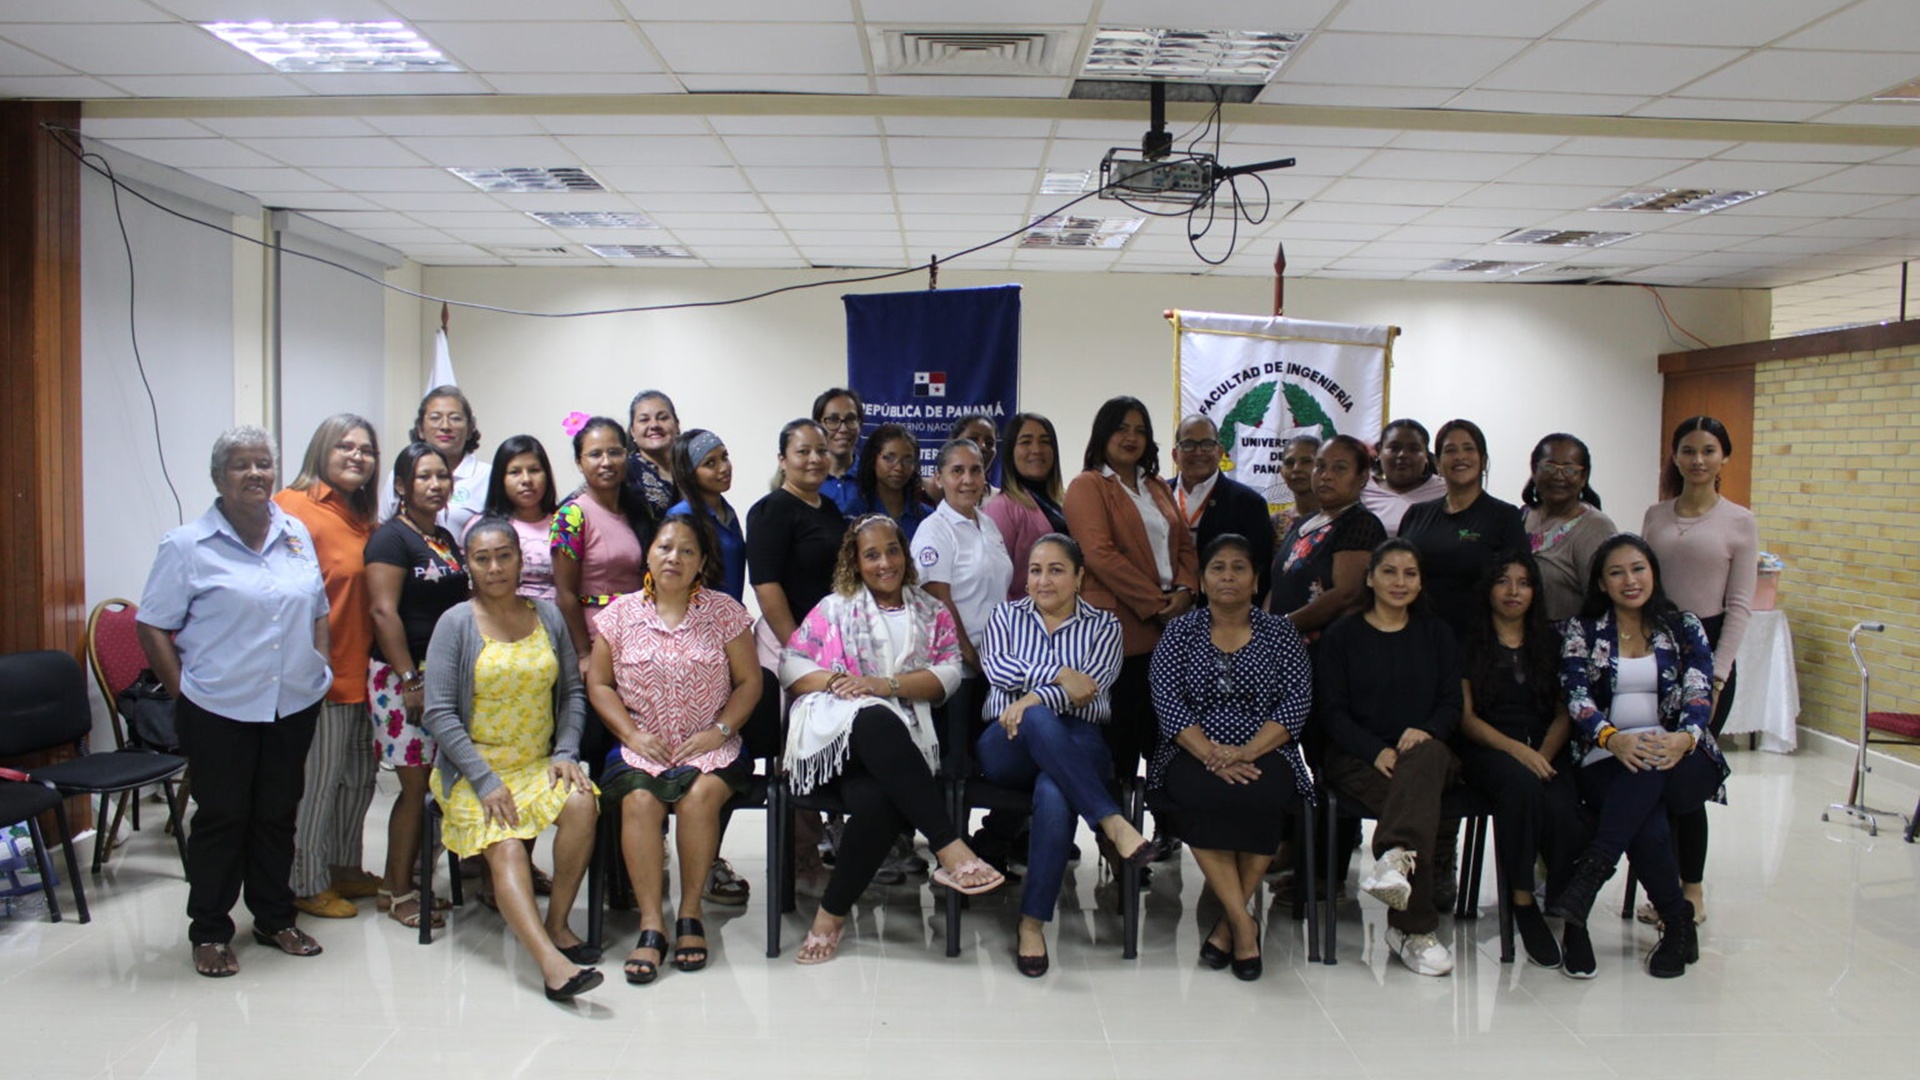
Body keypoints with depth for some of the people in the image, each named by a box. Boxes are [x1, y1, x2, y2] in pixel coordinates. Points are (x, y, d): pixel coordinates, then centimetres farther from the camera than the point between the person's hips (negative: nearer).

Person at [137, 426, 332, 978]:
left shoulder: (297, 535, 7)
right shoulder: (187, 545, -7)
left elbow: (318, 611, 16)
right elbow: (153, 628, -5)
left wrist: (321, 669, 7)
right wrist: (183, 692, -8)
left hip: (294, 706, 4)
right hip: (220, 710, -4)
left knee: (277, 815, 13)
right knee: (222, 818, 5)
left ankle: (275, 919, 27)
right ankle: (210, 932, 19)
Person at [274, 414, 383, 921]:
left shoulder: (364, 518, 14)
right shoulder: (294, 506, -11)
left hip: (358, 671, 8)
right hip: (318, 676, -8)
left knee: (359, 775, 17)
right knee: (317, 780, 2)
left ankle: (344, 867, 33)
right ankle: (307, 884, 17)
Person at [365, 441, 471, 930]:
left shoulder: (445, 539, 16)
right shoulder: (391, 538, -8)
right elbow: (384, 613, -15)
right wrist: (410, 680, -18)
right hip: (403, 674, -8)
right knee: (416, 784, -4)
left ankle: (402, 880, 18)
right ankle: (398, 892, 7)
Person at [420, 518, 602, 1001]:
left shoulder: (548, 616, 9)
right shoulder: (456, 623, -2)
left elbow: (572, 692, 11)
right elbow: (439, 713, -8)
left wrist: (566, 752, -5)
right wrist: (485, 780, -15)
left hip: (539, 763, 3)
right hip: (475, 768, -3)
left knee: (581, 803, -28)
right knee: (505, 849, -28)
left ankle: (557, 922, -12)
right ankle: (550, 960, -41)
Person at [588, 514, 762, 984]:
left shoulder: (724, 612, 5)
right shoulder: (620, 613, 8)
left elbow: (749, 681, 5)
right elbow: (598, 684, 7)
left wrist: (719, 731, -9)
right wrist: (633, 735, -6)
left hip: (708, 746, -1)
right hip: (640, 746, 1)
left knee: (700, 794, -32)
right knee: (639, 799, -30)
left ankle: (690, 912, -15)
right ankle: (651, 925, -24)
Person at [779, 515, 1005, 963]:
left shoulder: (932, 612, 22)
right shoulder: (834, 608, 22)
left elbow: (948, 674, 7)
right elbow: (792, 665, 11)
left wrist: (887, 684, -8)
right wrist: (836, 683, -10)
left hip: (902, 734, 1)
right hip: (835, 726, 0)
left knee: (877, 800, -36)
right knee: (877, 723, -40)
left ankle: (833, 912, -19)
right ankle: (950, 851, -42)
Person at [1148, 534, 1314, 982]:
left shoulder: (1281, 634, 12)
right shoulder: (1179, 633, 11)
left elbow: (1296, 703, 0)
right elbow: (1169, 702, -2)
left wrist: (1246, 753, -16)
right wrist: (1211, 755, -18)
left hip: (1264, 756, 0)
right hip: (1194, 755, 0)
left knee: (1260, 799, -33)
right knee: (1201, 799, -34)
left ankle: (1229, 921, -17)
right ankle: (1243, 922, -24)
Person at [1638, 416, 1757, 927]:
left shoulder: (1740, 522, 1)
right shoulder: (1655, 516, 10)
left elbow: (1740, 606, -2)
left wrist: (1717, 676, -9)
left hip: (1708, 648, -3)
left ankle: (1692, 891, 12)